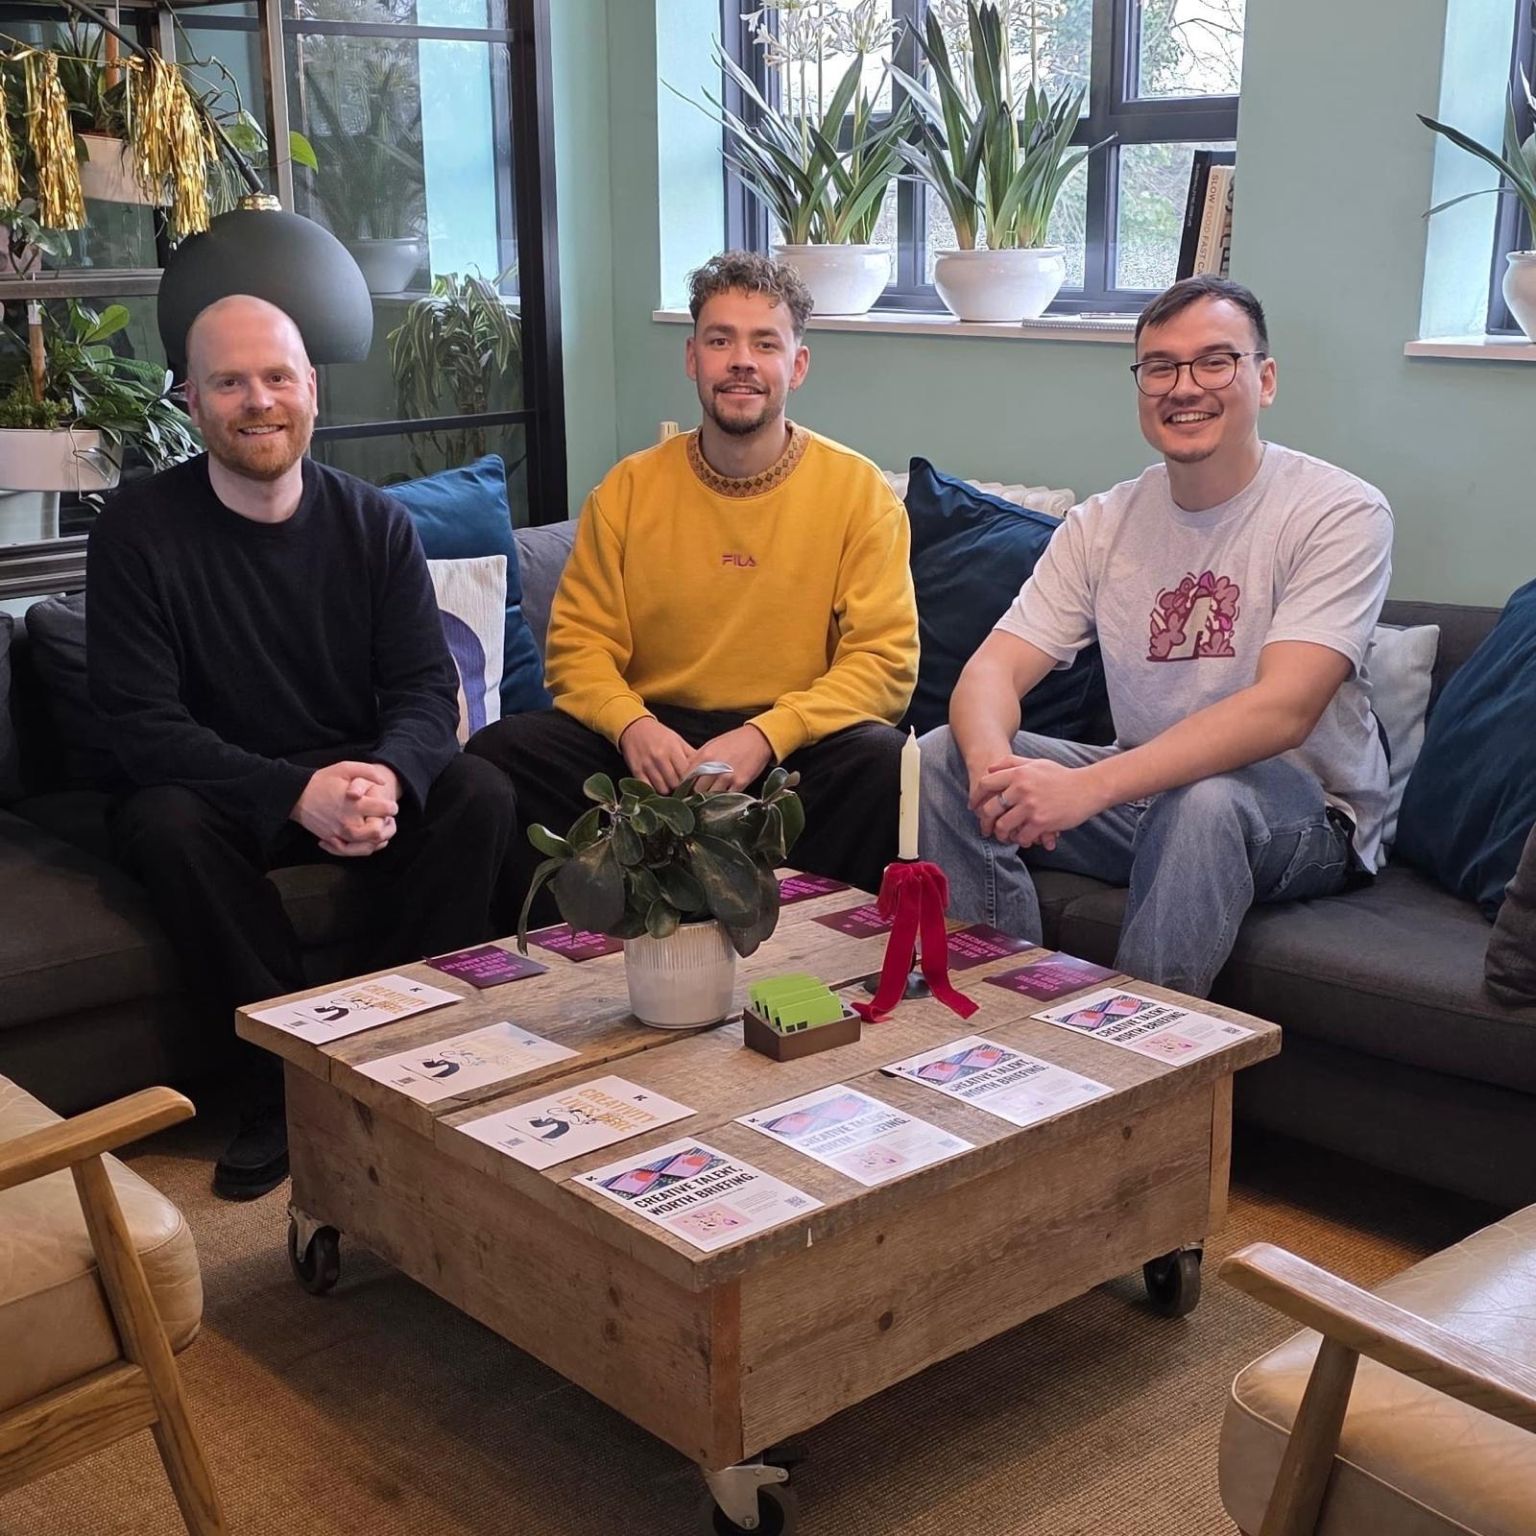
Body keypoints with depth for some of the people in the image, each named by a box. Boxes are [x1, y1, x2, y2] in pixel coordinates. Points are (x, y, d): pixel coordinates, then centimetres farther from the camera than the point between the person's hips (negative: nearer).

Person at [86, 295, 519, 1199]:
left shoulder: (375, 524, -1)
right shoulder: (138, 531, -11)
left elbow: (426, 689, -6)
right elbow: (143, 725, -18)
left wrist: (388, 778, -31)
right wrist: (296, 793, -32)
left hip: (359, 778, 3)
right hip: (214, 790, -2)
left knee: (483, 797, -23)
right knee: (166, 827, -34)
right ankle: (291, 1082, -20)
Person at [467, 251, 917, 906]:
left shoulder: (859, 491, 1)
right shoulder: (628, 488, 7)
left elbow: (885, 659, -6)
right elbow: (577, 643, 6)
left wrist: (765, 736, -21)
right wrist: (631, 724, -17)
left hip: (795, 749, -2)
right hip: (652, 743, 2)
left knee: (880, 761, -34)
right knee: (499, 751, -21)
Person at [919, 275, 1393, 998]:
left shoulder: (1343, 512, -13)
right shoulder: (1103, 524, 3)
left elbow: (1282, 710, -26)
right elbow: (991, 670, -6)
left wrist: (1089, 786, -38)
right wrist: (992, 764, -32)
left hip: (1304, 816, -5)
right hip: (1144, 798, 5)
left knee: (1204, 798, -38)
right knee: (942, 756, -12)